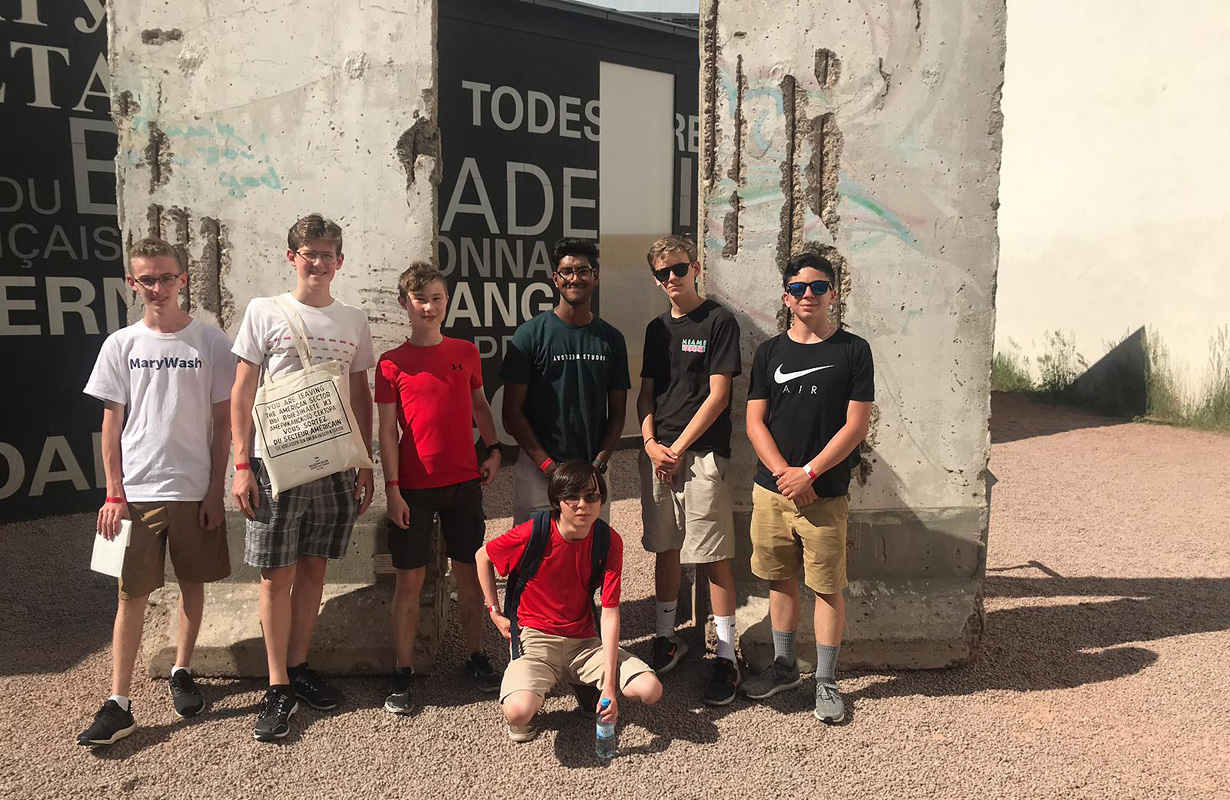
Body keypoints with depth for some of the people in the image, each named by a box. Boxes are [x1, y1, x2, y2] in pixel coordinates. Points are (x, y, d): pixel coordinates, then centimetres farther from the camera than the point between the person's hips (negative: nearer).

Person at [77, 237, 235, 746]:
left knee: (192, 583, 12)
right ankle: (118, 704, 10)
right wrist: (113, 493, -1)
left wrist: (216, 490, -3)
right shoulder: (121, 345, 3)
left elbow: (223, 422, 0)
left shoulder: (211, 342, -1)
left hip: (196, 489, 0)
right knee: (133, 593, 3)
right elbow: (112, 423, 4)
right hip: (137, 490, 0)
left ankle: (182, 672, 31)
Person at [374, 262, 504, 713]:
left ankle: (476, 658, 25)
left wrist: (493, 449, 4)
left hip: (464, 482, 3)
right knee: (410, 579, 3)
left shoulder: (465, 352, 6)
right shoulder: (392, 363, -2)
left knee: (468, 572, 10)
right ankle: (403, 674, 16)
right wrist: (392, 489, -8)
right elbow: (387, 431, -3)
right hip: (414, 487, -2)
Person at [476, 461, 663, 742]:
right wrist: (495, 612, 2)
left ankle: (590, 687, 14)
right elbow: (483, 556, 4)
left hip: (584, 641, 3)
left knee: (651, 690, -17)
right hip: (536, 638, -2)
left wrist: (609, 685, -19)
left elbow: (610, 613, -13)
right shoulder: (534, 534, -16)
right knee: (518, 713, -32)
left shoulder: (609, 542, -10)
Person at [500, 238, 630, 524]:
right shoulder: (531, 334, -3)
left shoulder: (611, 339, 8)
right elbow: (512, 412, -4)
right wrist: (547, 464, -10)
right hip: (538, 471, -3)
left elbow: (617, 412, 11)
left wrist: (599, 463, -3)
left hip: (593, 471, 3)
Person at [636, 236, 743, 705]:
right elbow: (646, 394, 15)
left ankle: (726, 658, 7)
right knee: (665, 549, 13)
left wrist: (678, 448, -10)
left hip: (701, 452, -6)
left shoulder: (718, 321, -3)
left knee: (713, 557, -3)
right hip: (657, 452, 6)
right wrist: (651, 444, -1)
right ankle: (666, 639, 27)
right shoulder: (657, 328, 15)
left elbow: (717, 396, -8)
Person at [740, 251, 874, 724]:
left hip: (825, 493, -3)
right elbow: (755, 422, 4)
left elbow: (856, 425, -6)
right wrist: (785, 473, -10)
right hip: (772, 488, 3)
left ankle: (826, 681, 18)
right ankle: (784, 667, 30)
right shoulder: (770, 352, 8)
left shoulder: (853, 351, -1)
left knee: (828, 587, 3)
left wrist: (809, 473, -13)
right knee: (781, 580, 14)